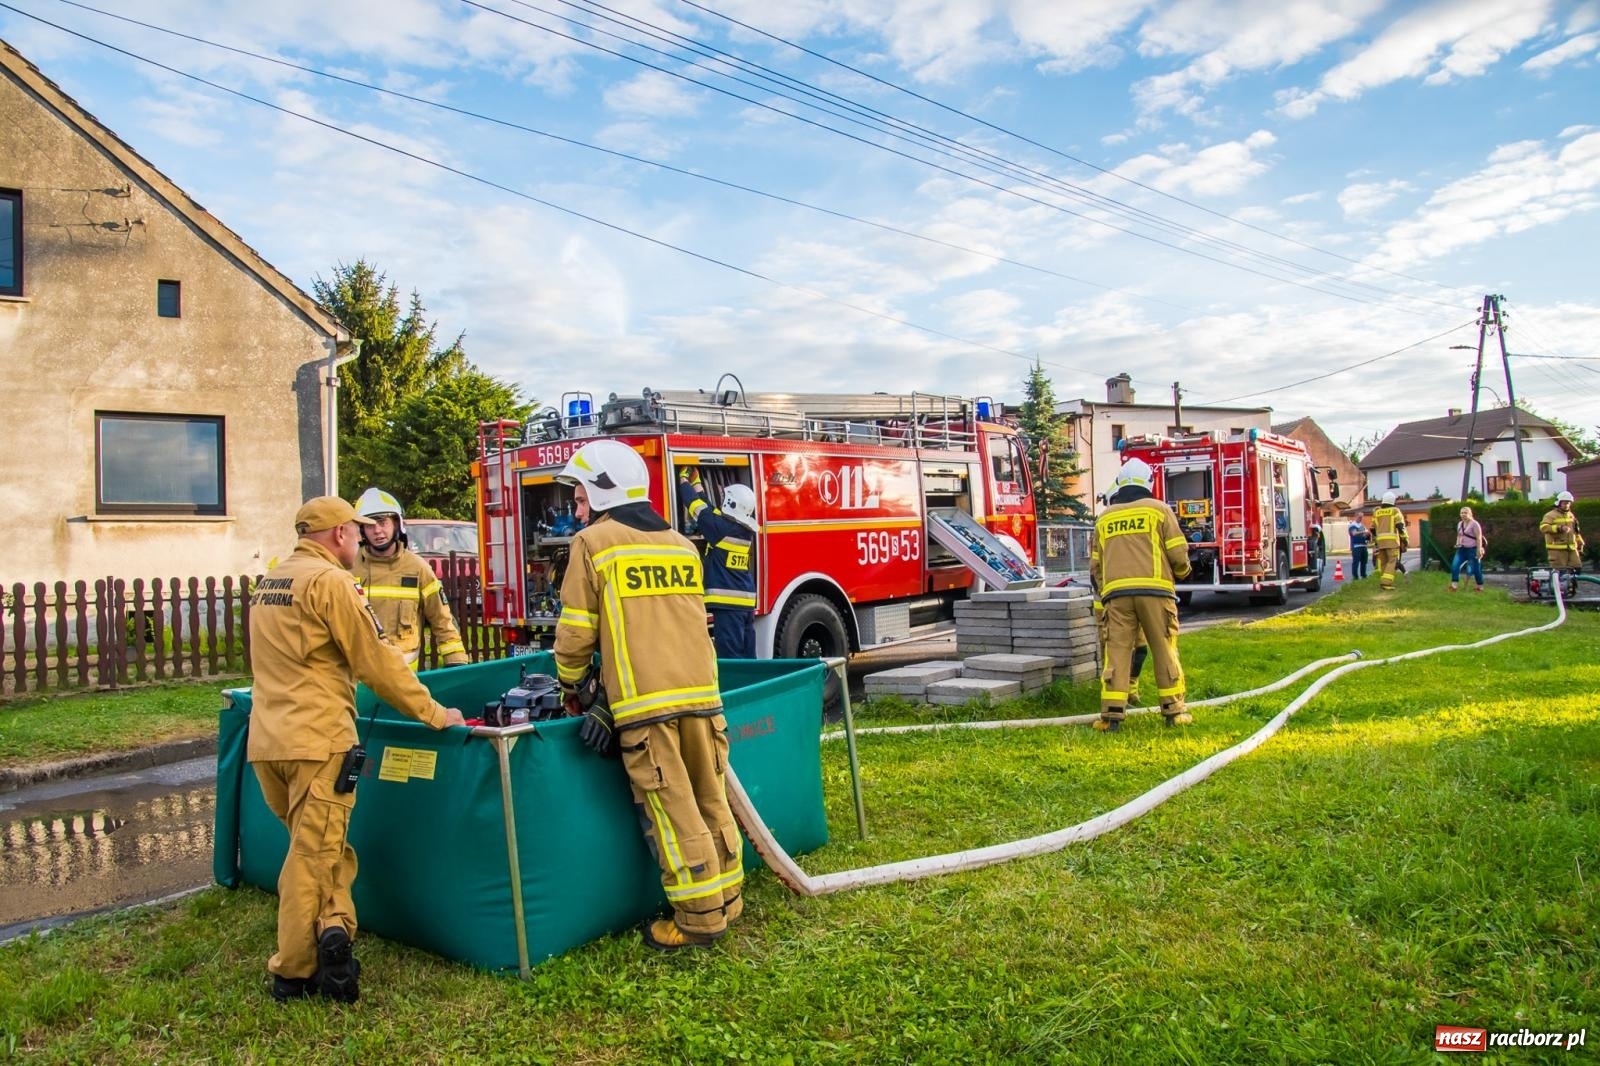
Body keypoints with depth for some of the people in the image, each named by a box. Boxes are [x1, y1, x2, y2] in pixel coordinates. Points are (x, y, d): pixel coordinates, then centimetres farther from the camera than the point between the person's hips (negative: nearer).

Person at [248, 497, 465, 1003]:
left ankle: (332, 926, 4)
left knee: (322, 847, 17)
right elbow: (378, 662, -12)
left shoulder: (268, 582, 15)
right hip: (317, 739, -8)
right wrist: (436, 714, -6)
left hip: (267, 739, 8)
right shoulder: (329, 581, -10)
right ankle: (293, 974, 7)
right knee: (312, 856, 1)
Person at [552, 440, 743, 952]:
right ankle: (726, 898, 24)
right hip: (702, 693, 6)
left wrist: (573, 688, 20)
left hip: (645, 703, -6)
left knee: (672, 813, 1)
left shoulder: (593, 542, 2)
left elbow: (576, 631, 1)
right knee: (711, 801, 14)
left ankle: (701, 918, 8)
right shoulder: (682, 545, 19)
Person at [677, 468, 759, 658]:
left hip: (728, 601, -8)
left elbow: (696, 506, -2)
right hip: (746, 602, 8)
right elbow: (710, 509, 22)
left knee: (730, 660, -8)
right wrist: (696, 482, 30)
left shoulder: (722, 528, -11)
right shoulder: (746, 531, 11)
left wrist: (684, 479, 14)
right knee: (747, 657, 10)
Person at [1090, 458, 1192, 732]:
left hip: (1116, 593, 2)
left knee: (1117, 650, 0)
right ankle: (1173, 710, 11)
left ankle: (1112, 714, -6)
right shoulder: (1158, 509, 7)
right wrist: (1181, 571, 22)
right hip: (1154, 589, -2)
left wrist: (1103, 591, 30)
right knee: (1164, 650, 6)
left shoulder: (1104, 517, 17)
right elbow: (1178, 553, 1)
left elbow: (1095, 565, 17)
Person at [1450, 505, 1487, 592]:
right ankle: (1453, 585, -5)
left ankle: (1480, 586, 18)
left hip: (1472, 549, -7)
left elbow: (1479, 538, -16)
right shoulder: (1460, 524, 11)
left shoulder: (1474, 524, -12)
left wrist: (1479, 550, -21)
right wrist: (1457, 544, 8)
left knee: (1476, 568, 2)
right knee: (1455, 565, -7)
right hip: (1462, 549, 7)